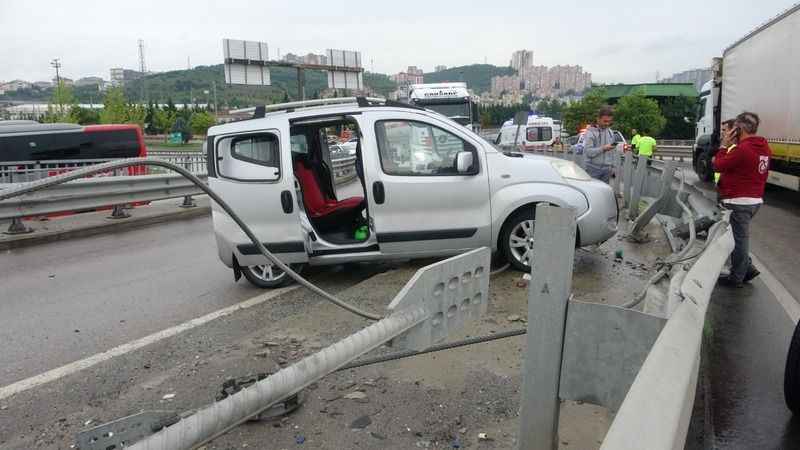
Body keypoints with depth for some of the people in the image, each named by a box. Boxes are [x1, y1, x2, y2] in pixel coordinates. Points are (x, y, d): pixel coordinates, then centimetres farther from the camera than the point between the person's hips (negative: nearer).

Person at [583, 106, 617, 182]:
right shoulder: (591, 132, -8)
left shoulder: (610, 132, 13)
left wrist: (612, 166, 14)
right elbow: (587, 152, -17)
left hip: (606, 169, 5)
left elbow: (612, 151, 18)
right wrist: (603, 148, -25)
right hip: (594, 169, -5)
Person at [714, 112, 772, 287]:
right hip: (755, 200, 9)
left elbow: (718, 165, -14)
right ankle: (747, 268, 26)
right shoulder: (763, 148, 9)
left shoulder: (742, 149, -22)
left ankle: (736, 278, 14)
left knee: (738, 239, 2)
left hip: (739, 202, -9)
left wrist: (725, 146, -3)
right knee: (740, 237, 22)